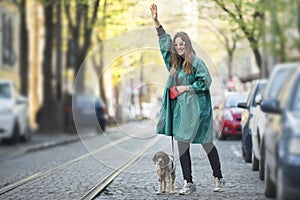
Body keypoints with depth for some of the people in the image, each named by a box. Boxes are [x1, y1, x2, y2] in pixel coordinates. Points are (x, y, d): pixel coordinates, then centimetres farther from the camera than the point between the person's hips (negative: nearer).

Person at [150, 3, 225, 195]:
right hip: (179, 109, 7)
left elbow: (206, 81, -11)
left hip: (195, 107, -7)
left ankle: (218, 178, 14)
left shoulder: (195, 62, -10)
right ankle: (189, 183, 11)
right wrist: (156, 21, 11)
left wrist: (187, 88, -12)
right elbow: (165, 40, 17)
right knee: (182, 144, 5)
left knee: (206, 143, 1)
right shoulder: (174, 61, 9)